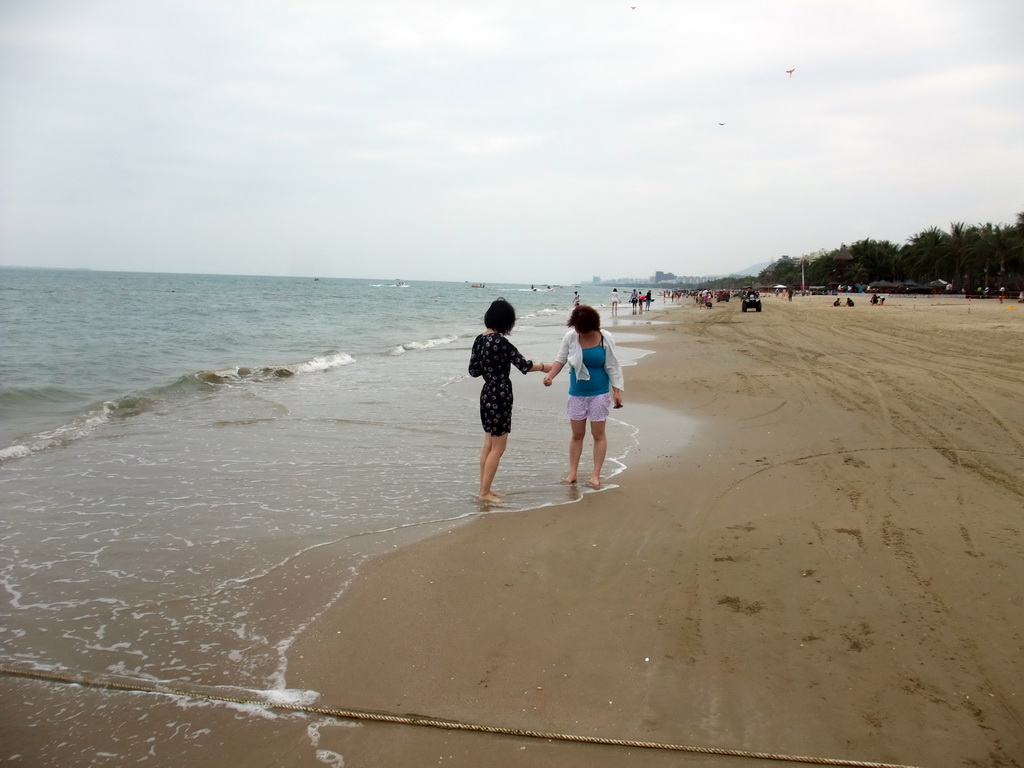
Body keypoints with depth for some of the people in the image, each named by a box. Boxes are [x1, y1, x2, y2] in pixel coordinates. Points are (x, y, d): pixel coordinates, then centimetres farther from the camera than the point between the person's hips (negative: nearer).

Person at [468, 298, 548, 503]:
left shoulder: (480, 339, 4)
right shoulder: (500, 342, -20)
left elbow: (473, 371, 10)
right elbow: (524, 365, -16)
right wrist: (544, 367, 1)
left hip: (487, 394, 9)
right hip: (499, 397, -9)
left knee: (489, 444, 17)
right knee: (498, 447, 1)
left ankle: (484, 488, 23)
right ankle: (484, 492, 7)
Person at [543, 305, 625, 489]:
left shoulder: (605, 339, -12)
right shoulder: (570, 337, -9)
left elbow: (613, 367, -6)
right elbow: (561, 360, -2)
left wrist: (617, 391, -8)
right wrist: (550, 376, -20)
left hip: (599, 393, -2)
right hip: (577, 393, 2)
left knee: (598, 434, 4)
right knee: (577, 434, 10)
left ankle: (595, 474, 11)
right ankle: (572, 473, 18)